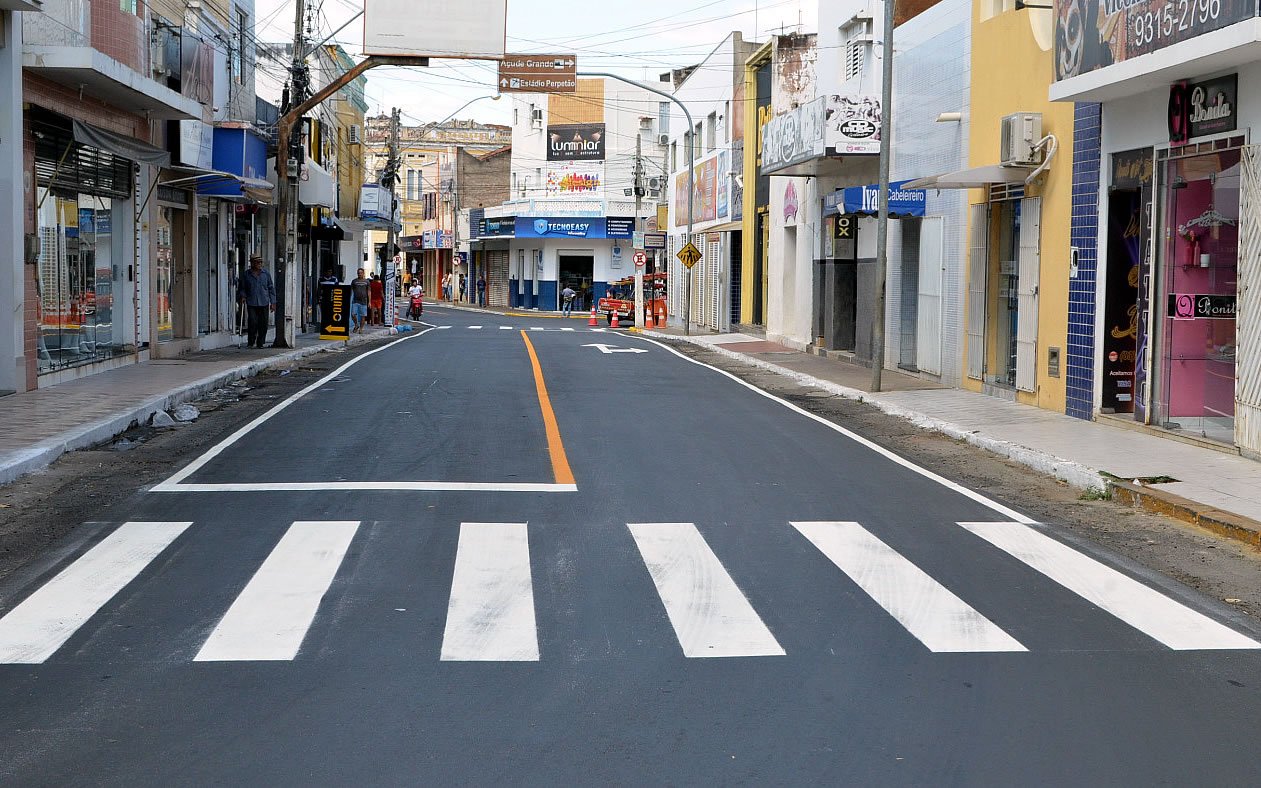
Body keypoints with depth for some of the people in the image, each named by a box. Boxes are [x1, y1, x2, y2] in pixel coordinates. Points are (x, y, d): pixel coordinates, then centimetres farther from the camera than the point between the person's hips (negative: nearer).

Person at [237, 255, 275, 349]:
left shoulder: (266, 274, 9)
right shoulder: (246, 275, 7)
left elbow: (271, 288, 11)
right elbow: (242, 288, 17)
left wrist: (273, 303, 7)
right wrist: (242, 296, -2)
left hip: (264, 303, 1)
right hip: (251, 303, -1)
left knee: (263, 324, 1)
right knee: (253, 323, -11)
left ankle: (260, 343, 12)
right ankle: (250, 342, 1)